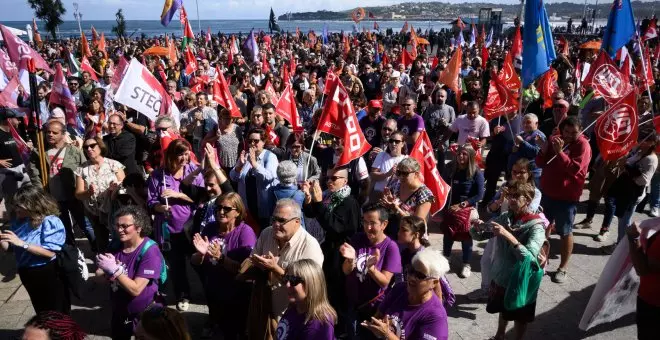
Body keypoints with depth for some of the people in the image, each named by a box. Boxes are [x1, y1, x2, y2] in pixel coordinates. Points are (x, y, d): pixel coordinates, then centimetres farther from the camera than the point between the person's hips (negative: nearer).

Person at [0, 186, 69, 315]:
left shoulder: (50, 222, -21)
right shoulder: (18, 221, 0)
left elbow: (50, 252, -26)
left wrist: (22, 243, -28)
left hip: (48, 274, -7)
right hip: (27, 274, 7)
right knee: (41, 312, 26)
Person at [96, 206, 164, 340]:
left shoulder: (150, 251, -23)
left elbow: (135, 289, -26)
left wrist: (114, 269, -29)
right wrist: (104, 269, -20)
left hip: (144, 314, -6)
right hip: (119, 310, 6)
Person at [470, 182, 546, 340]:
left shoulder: (535, 226, -22)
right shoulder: (505, 218, -8)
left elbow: (529, 258, -35)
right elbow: (478, 236, 0)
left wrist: (509, 236, -41)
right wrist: (477, 227, -22)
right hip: (500, 276, 5)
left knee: (520, 317, 19)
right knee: (503, 310, 27)